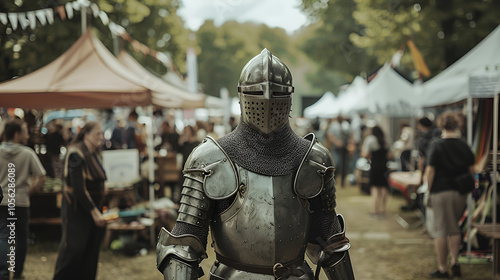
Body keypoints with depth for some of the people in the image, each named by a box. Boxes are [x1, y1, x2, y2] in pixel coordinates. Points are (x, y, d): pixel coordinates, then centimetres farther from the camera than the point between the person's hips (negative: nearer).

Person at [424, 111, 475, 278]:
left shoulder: (436, 145, -9)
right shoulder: (464, 146, 2)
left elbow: (430, 171, -12)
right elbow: (471, 171, 5)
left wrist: (428, 192, -6)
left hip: (440, 191, -4)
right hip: (460, 192, 4)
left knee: (440, 230, 3)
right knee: (454, 228, 20)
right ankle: (455, 262, 13)